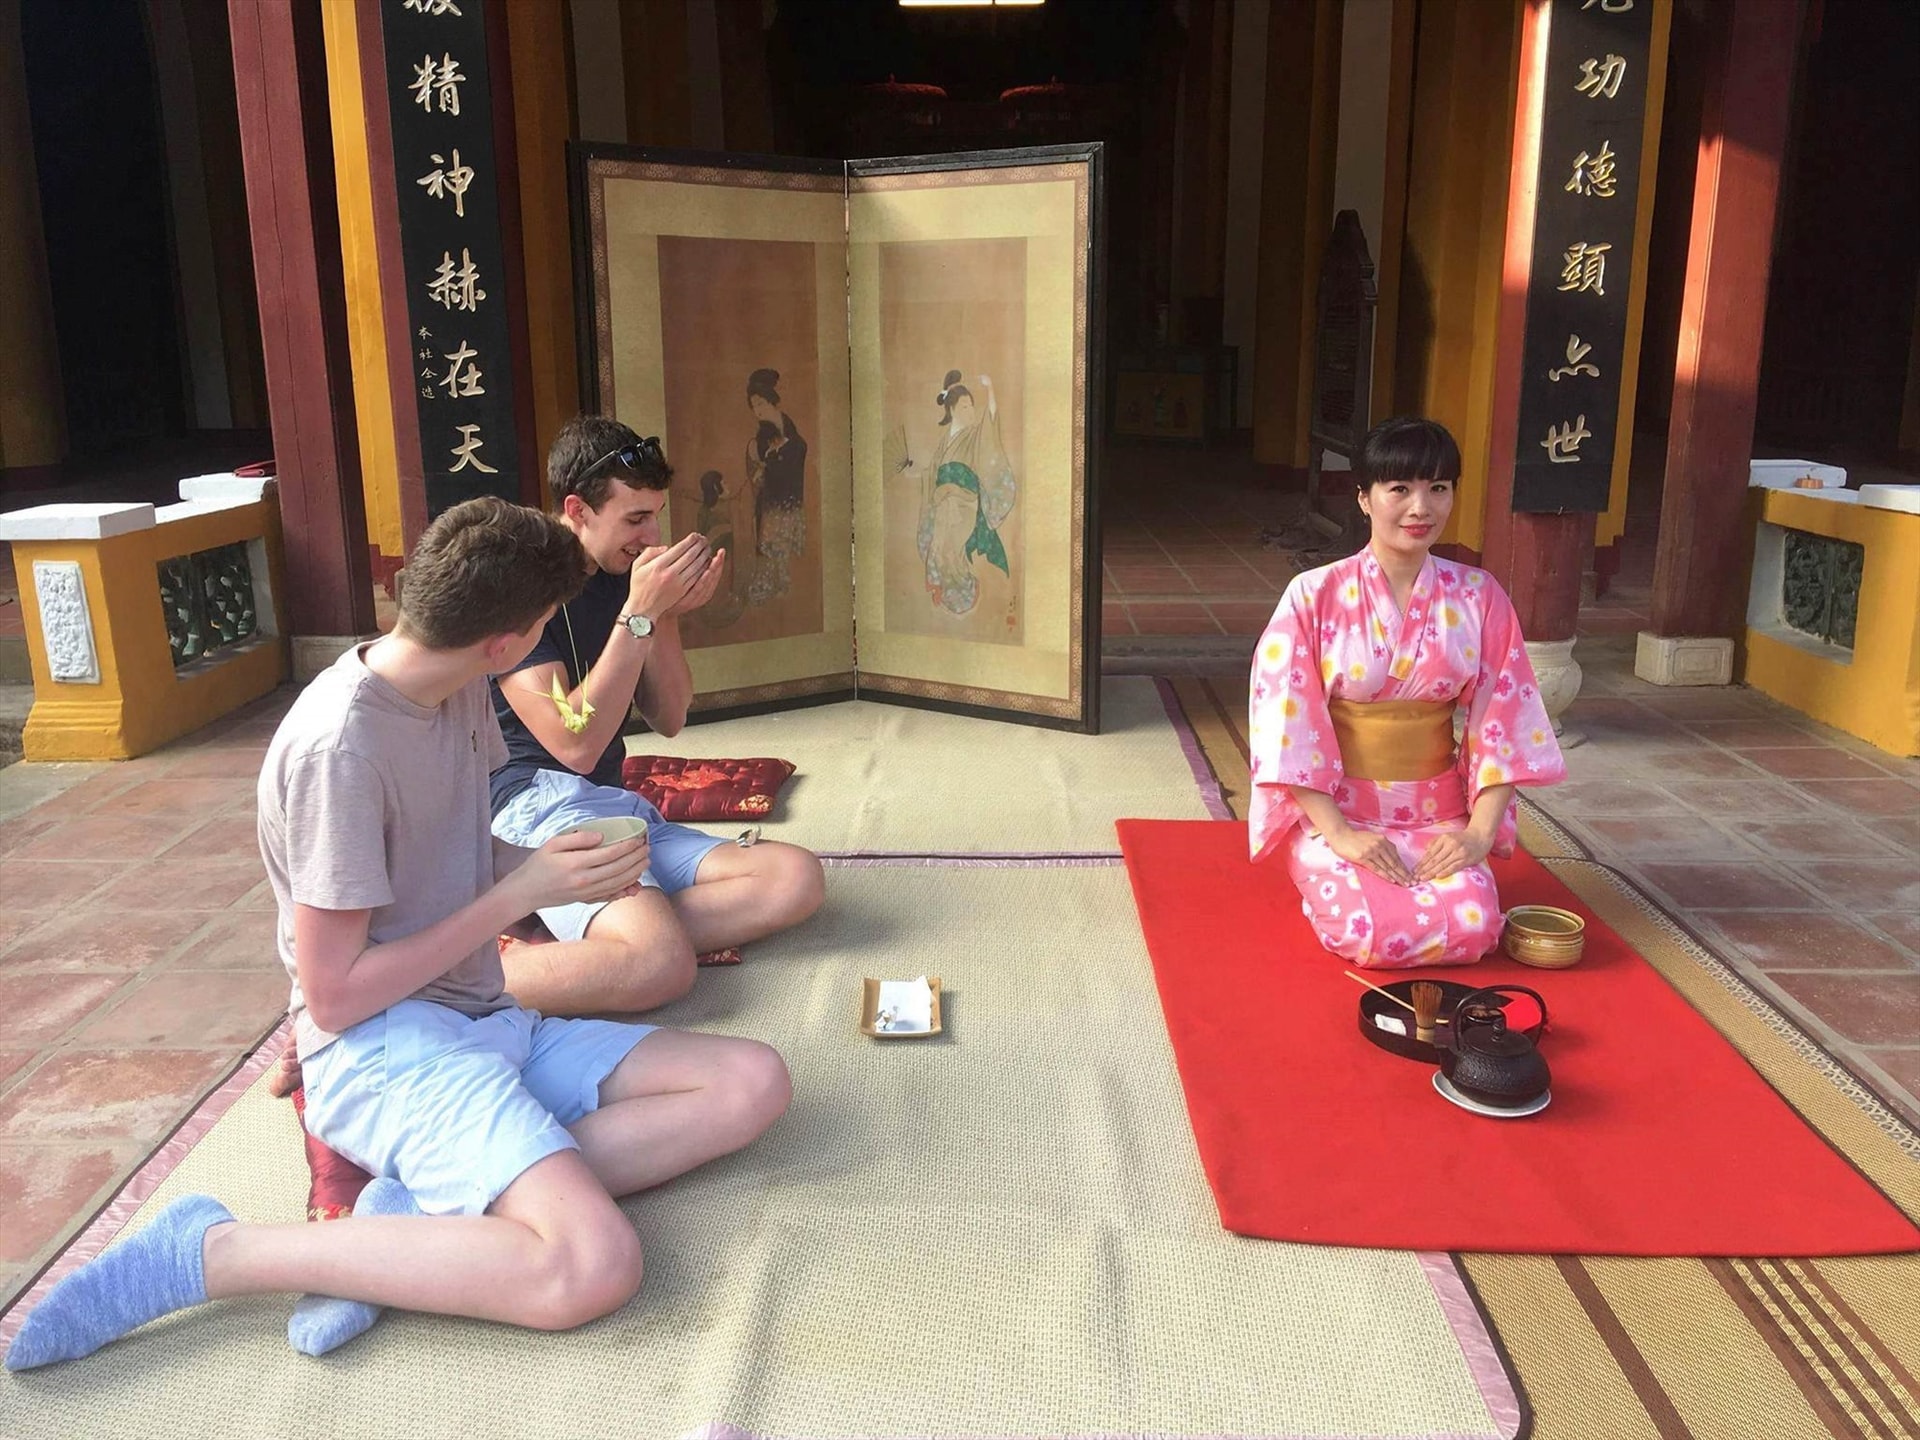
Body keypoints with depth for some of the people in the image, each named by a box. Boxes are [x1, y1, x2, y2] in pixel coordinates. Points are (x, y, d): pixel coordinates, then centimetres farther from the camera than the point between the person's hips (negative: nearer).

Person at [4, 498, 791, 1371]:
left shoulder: (461, 689, 5)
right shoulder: (339, 745, -19)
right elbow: (332, 997, -15)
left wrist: (567, 865, -1)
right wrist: (522, 892, -14)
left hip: (484, 1027, 8)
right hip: (384, 1047, -8)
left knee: (753, 1084, -9)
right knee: (595, 1268, -30)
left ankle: (424, 1207, -13)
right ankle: (211, 1252, -13)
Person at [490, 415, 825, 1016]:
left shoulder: (620, 581, 12)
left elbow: (669, 718, 13)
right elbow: (575, 744, -19)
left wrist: (667, 613, -3)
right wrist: (639, 613, -19)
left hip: (617, 809, 9)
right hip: (539, 806, -9)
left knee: (796, 878, -12)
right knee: (663, 965, -33)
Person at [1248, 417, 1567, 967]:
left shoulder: (1478, 597, 0)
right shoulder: (1314, 595, -9)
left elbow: (1500, 717, 1)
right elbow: (1286, 720, -10)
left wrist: (1480, 832, -10)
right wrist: (1340, 834, -17)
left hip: (1437, 814, 3)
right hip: (1336, 809, -2)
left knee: (1474, 926, -21)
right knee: (1372, 932, -25)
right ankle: (1331, 881, 10)